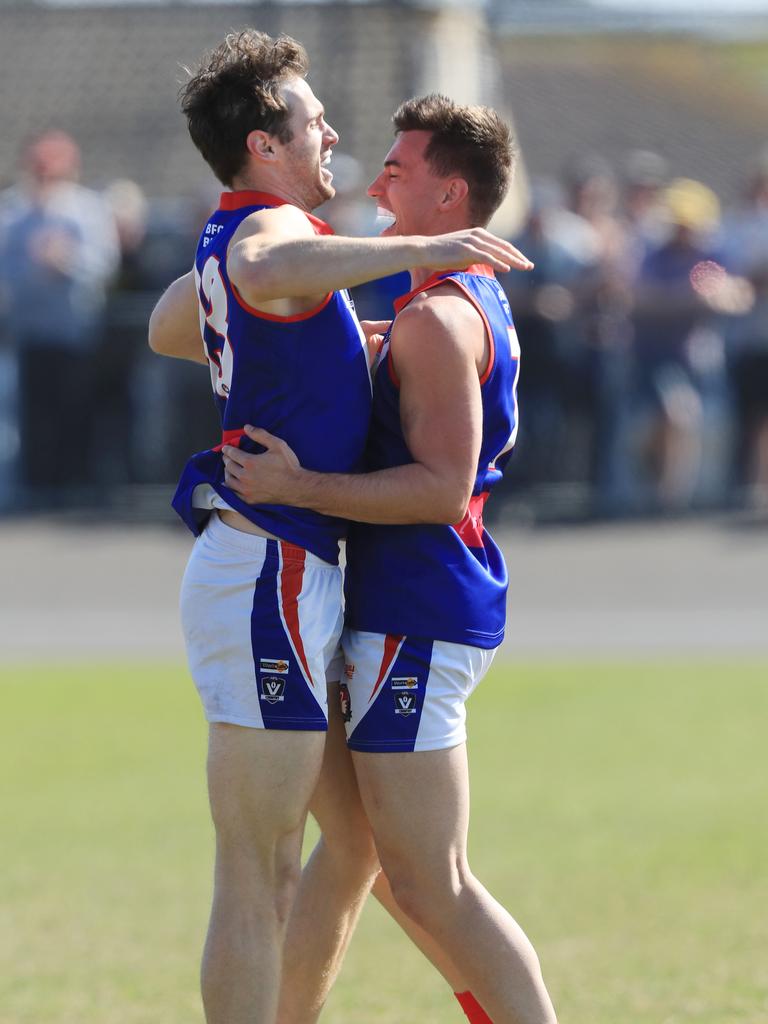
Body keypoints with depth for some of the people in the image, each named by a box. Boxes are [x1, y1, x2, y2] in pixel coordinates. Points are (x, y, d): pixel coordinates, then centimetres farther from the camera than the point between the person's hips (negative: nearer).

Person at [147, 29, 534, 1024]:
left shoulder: (227, 240, 16)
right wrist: (417, 249, -42)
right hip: (270, 574, -10)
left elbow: (167, 329, 38)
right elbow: (266, 270, -40)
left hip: (251, 566, 10)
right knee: (254, 880, -9)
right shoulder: (270, 227, -13)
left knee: (270, 871, 14)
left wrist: (321, 341, 37)